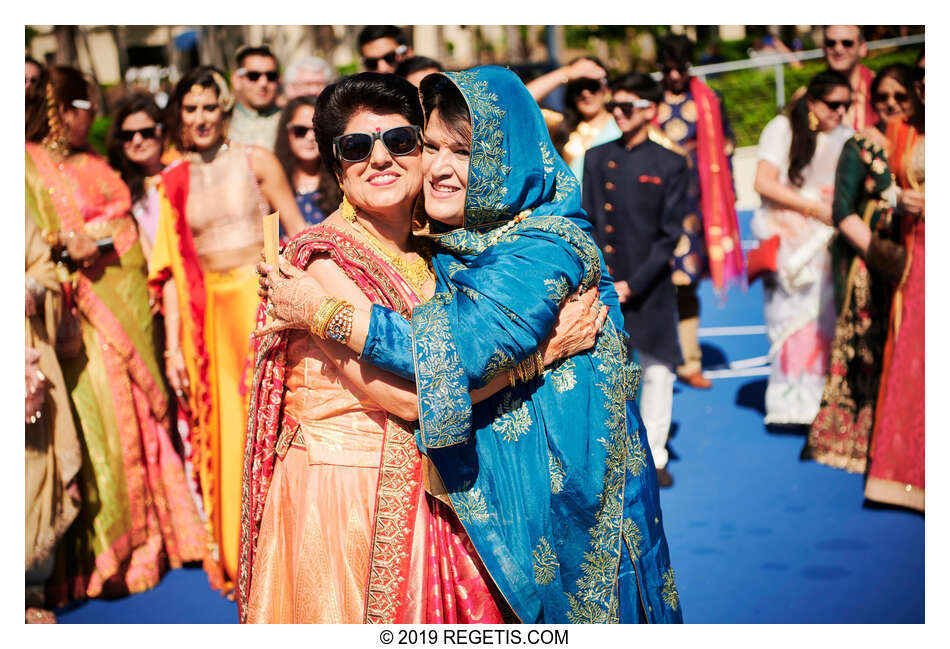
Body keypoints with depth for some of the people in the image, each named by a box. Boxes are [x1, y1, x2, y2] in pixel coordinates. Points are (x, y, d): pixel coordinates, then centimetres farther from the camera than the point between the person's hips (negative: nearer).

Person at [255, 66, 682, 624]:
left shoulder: (549, 247, -19)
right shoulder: (442, 247, 5)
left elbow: (468, 351, -30)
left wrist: (323, 311, -24)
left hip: (554, 488, -7)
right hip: (476, 486, 7)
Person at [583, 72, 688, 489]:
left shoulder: (669, 166, 1)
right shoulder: (596, 158, 8)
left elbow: (670, 235, -3)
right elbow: (586, 224, 6)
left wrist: (633, 284, -11)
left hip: (650, 288, -1)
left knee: (657, 372, 5)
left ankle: (653, 456, 18)